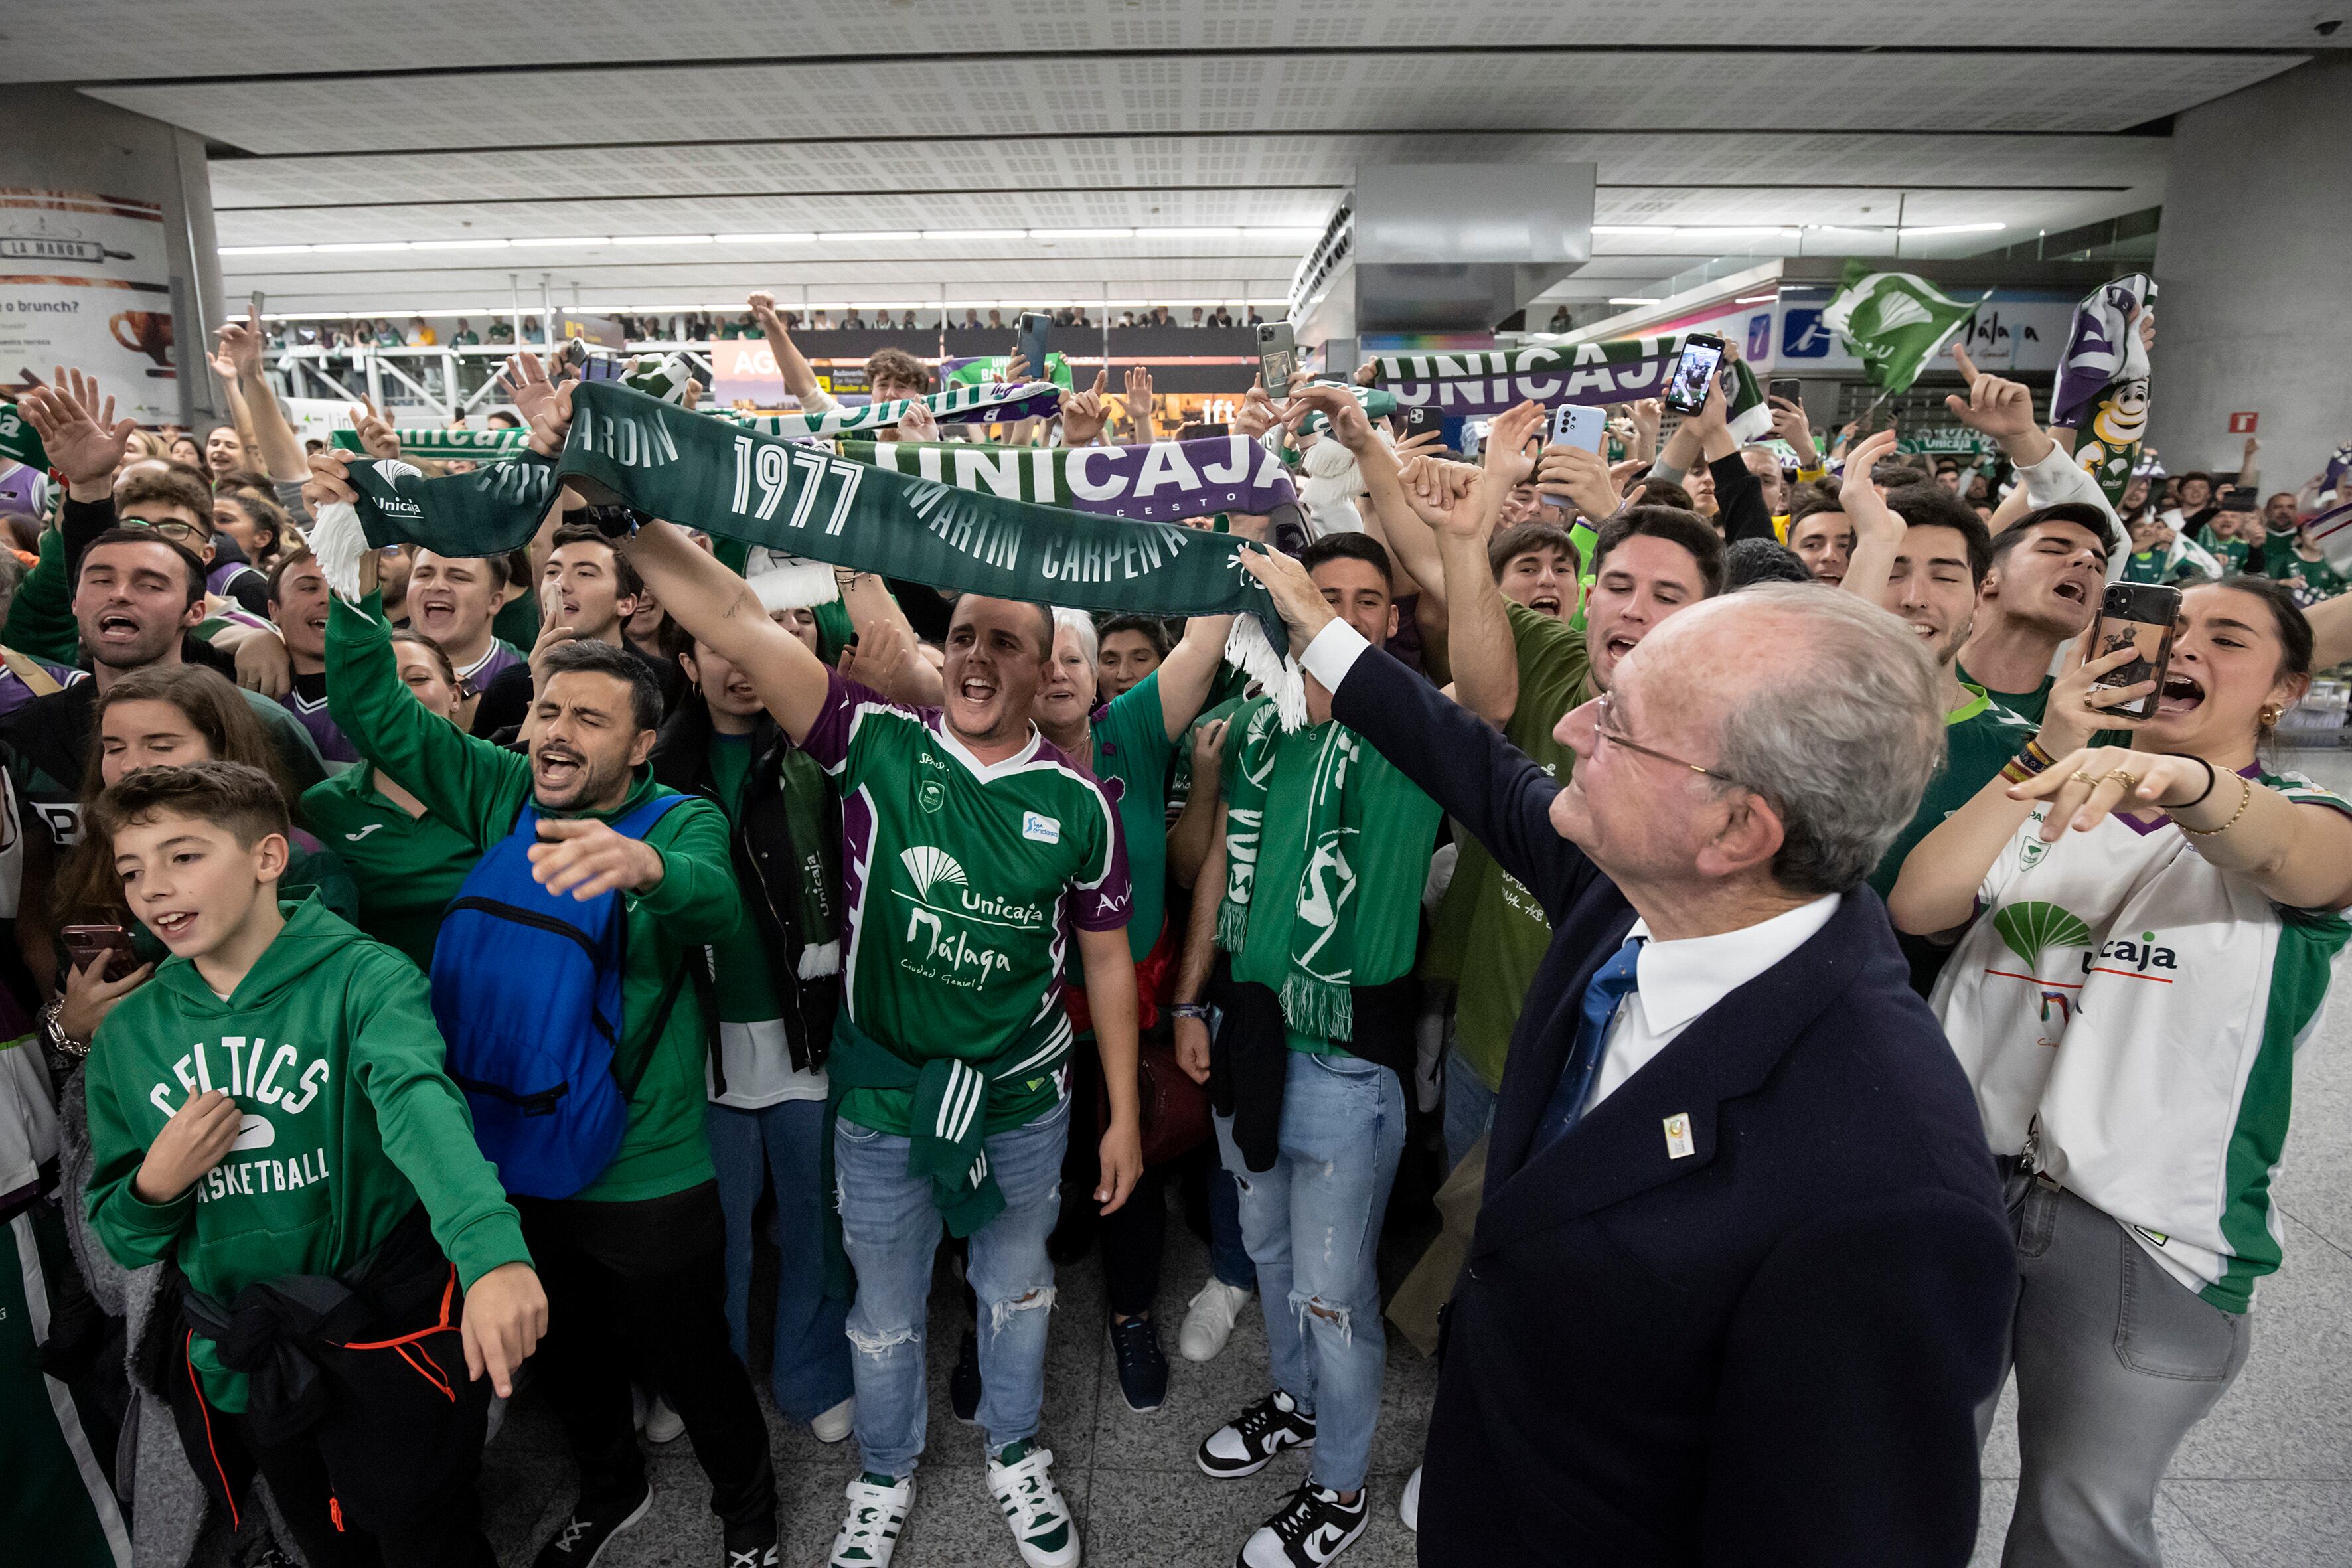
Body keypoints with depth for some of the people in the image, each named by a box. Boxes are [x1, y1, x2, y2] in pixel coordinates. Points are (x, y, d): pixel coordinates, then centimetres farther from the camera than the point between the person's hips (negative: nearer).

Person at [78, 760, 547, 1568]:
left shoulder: (362, 977, -18)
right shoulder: (127, 1036, -1)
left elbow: (420, 1103, -37)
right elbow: (122, 1238, 7)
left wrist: (492, 1253, -55)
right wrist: (156, 1185, -17)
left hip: (390, 1344, -5)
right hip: (241, 1369, 5)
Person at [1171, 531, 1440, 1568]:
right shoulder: (1256, 722, 3)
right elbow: (1223, 864, 9)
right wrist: (1191, 1004, 8)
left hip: (1346, 1053, -5)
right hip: (1248, 1031, 6)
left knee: (1332, 1287, 8)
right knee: (1266, 1244, 25)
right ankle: (1297, 1398, 51)